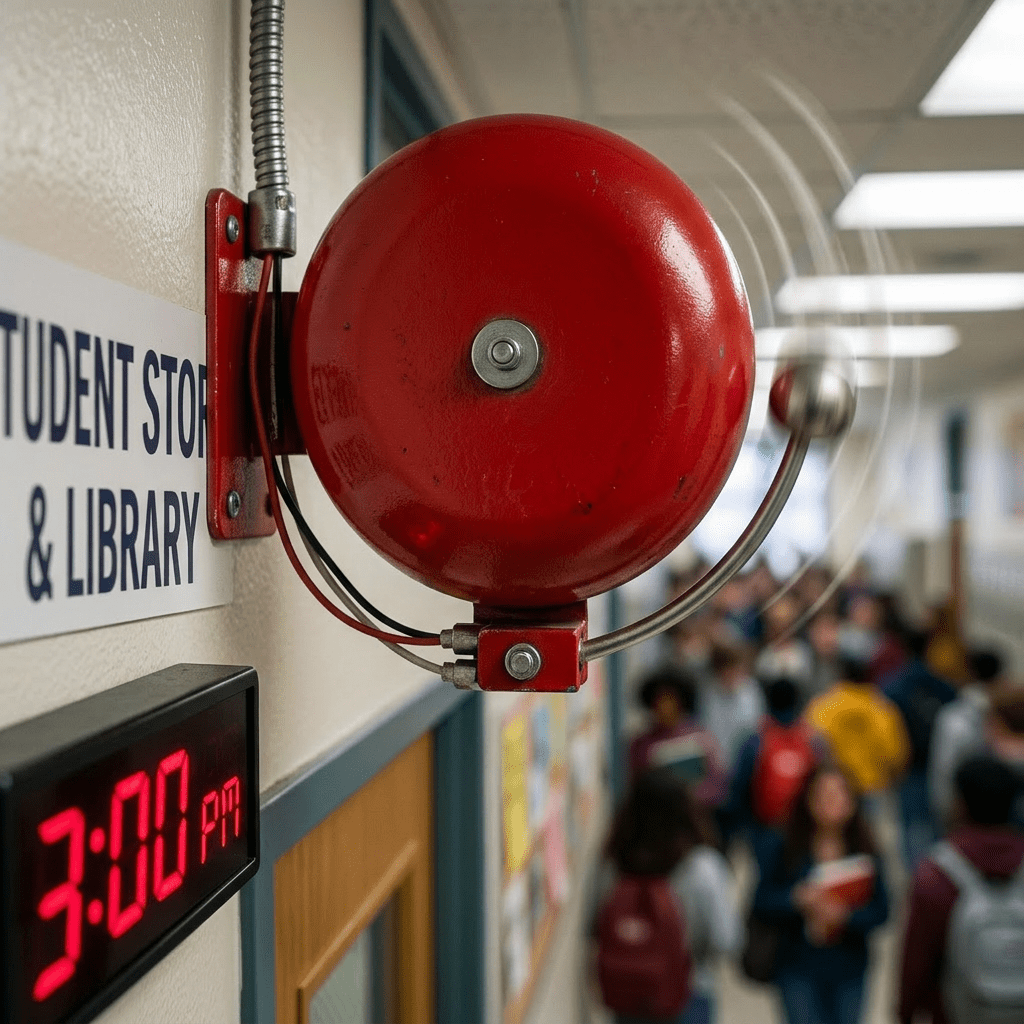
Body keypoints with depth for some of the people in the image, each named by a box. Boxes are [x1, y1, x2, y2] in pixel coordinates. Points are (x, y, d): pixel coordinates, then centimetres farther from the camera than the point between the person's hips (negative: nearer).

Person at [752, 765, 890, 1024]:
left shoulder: (864, 853, -2)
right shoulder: (785, 849, -5)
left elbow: (880, 910, -5)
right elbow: (763, 902, -5)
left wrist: (845, 915, -22)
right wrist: (797, 899, -22)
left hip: (849, 970, 2)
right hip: (798, 966, -2)